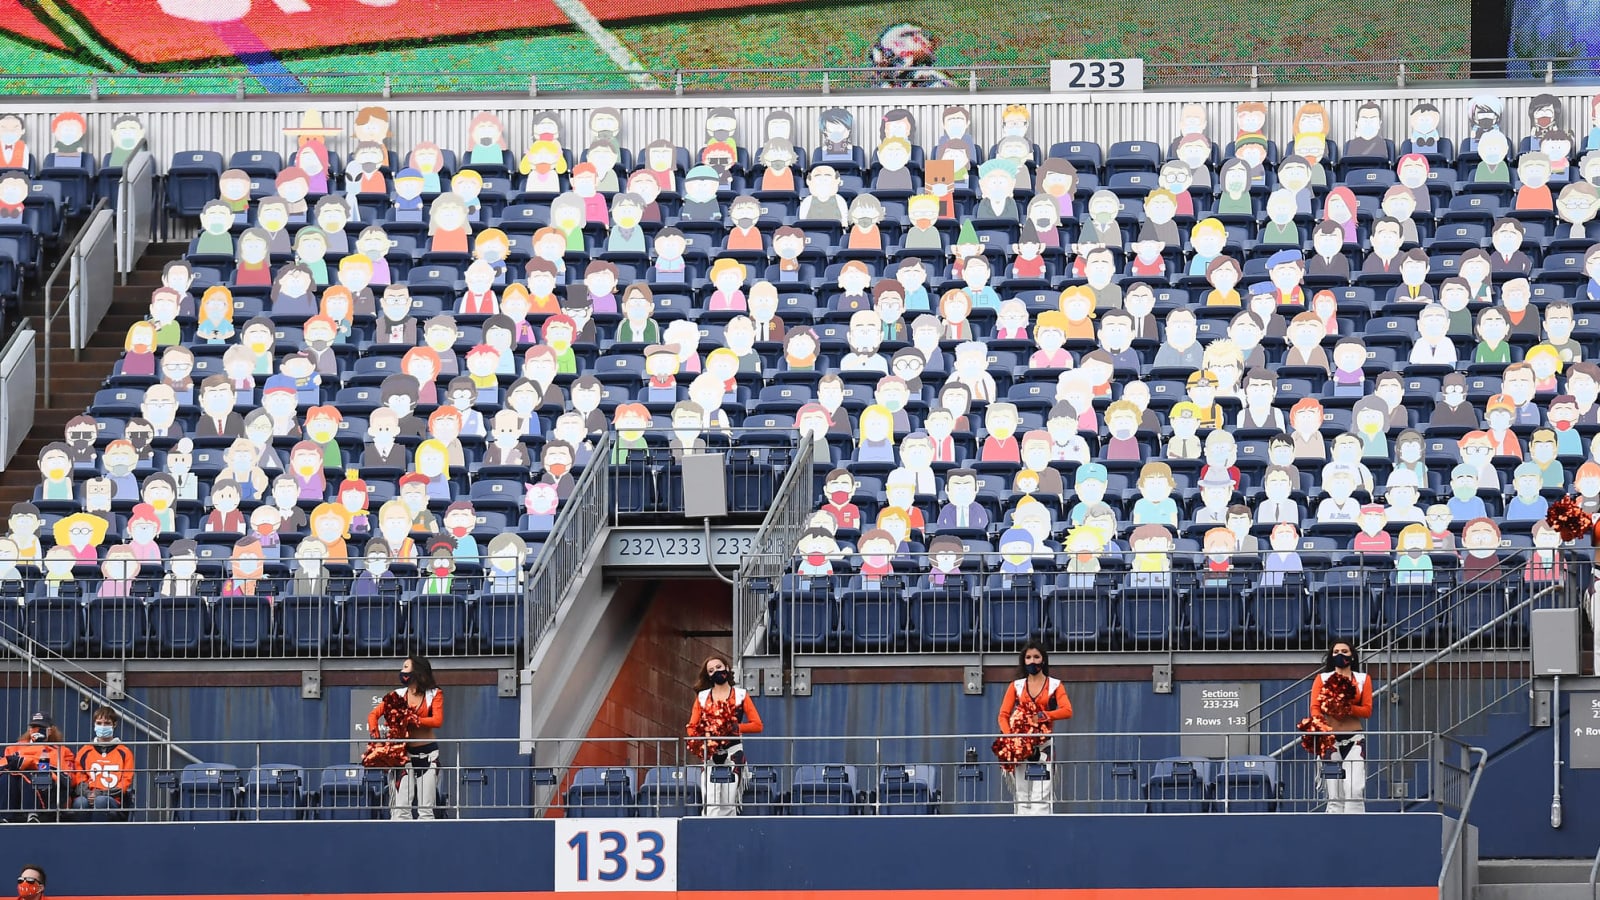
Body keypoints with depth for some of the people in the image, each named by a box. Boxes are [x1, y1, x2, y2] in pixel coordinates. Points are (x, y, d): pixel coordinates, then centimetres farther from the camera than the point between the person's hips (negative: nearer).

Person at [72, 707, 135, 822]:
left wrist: (101, 793, -11)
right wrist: (87, 793, -13)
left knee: (101, 801, -38)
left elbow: (126, 783, 5)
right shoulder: (85, 751, 20)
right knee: (79, 802, -35)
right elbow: (78, 780, 12)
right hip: (88, 798, 1)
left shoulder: (124, 753, 14)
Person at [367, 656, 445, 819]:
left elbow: (437, 721, -12)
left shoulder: (434, 694, 2)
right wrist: (375, 735, -15)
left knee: (426, 809, -1)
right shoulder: (399, 694, 7)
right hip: (405, 753, 1)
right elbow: (374, 714, 3)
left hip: (428, 754, -1)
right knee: (401, 808, -7)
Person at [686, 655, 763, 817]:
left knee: (729, 803, -4)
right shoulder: (702, 697, 12)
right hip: (710, 755, 1)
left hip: (733, 753, -1)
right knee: (711, 803, -11)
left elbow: (757, 725, 3)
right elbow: (692, 727, 8)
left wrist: (736, 727, -11)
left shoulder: (740, 695, 8)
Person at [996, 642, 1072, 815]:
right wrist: (1008, 736, -14)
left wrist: (1040, 717, -16)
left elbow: (1067, 711, -7)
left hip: (1043, 746, -2)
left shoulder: (1054, 685, 8)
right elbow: (1003, 715, 4)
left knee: (1041, 796, -11)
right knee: (1022, 797, -1)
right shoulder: (1016, 686, 13)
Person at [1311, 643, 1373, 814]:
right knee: (1334, 792, -4)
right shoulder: (1322, 679, 10)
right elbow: (1314, 708, -3)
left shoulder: (1363, 679, 10)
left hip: (1354, 739, 0)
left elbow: (1367, 711, 1)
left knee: (1355, 789, -14)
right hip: (1330, 739, 0)